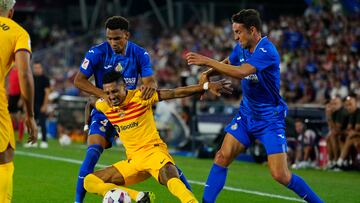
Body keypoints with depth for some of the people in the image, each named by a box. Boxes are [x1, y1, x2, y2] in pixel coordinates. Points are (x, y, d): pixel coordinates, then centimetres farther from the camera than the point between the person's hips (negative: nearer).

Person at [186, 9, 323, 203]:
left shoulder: (267, 51, -25)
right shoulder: (241, 48, 1)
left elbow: (241, 72, -38)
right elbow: (226, 64, 20)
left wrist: (207, 61, -33)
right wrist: (208, 73, -2)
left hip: (270, 119, -7)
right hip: (246, 114, 7)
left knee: (281, 175, -11)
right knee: (222, 157, -5)